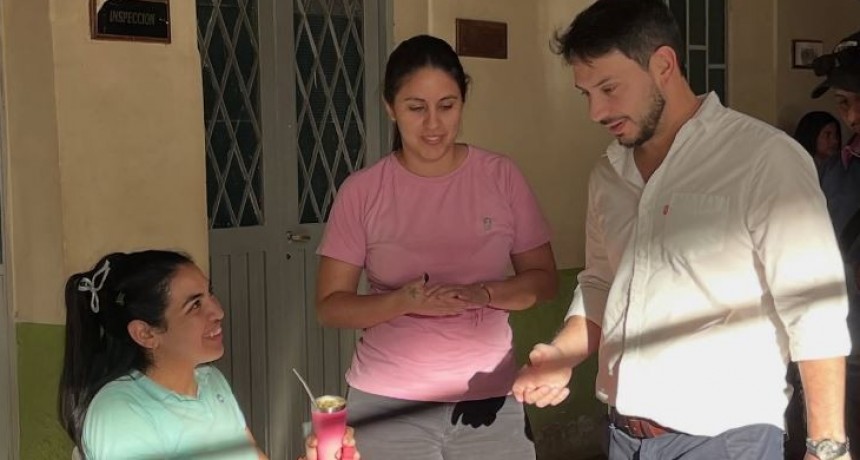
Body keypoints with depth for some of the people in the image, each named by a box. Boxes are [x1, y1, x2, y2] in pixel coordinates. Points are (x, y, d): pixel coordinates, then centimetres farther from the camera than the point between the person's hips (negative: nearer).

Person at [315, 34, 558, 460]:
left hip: (489, 399, 1)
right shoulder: (362, 191, -5)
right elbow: (330, 306, -3)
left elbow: (543, 280, 2)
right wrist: (404, 301, -20)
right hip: (388, 403, -1)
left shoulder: (501, 177, -2)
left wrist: (481, 293, -17)